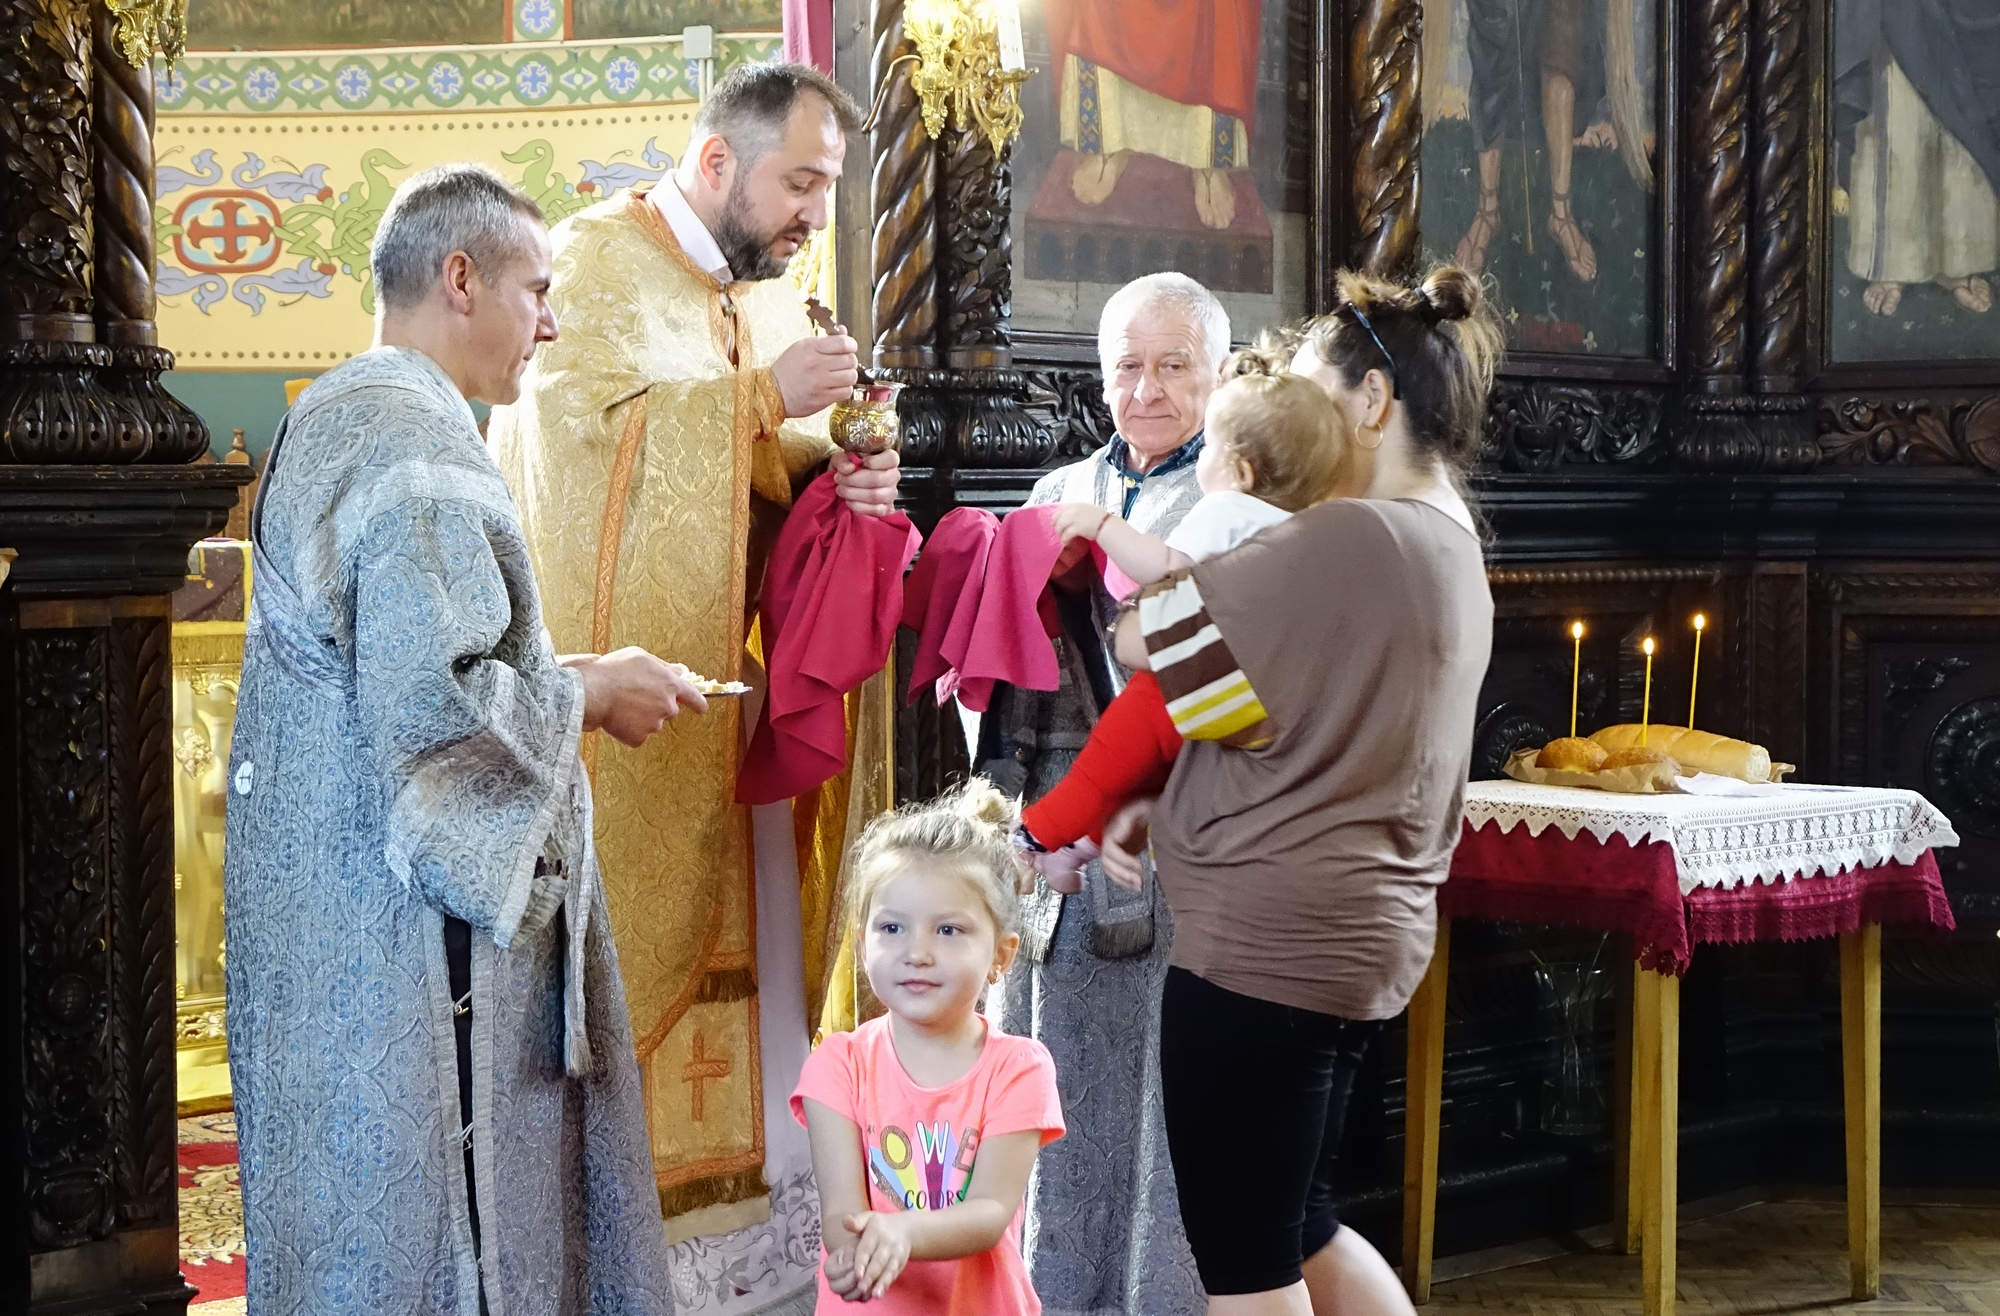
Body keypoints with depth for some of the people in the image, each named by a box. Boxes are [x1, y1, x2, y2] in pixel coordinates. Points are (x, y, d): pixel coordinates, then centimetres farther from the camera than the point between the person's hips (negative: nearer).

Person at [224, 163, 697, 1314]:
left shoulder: (328, 421, 15)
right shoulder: (421, 446, -18)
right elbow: (427, 703, -27)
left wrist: (551, 675, 17)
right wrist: (589, 694, -11)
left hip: (325, 905, 11)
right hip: (409, 933, -11)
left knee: (355, 1204, 16)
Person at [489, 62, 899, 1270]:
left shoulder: (770, 297, 17)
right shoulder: (602, 257, -6)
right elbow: (575, 417, -21)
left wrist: (837, 481, -3)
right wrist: (761, 395, -19)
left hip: (725, 679, 7)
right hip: (616, 689, -7)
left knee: (744, 938, 7)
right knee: (636, 937, -7)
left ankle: (744, 1185, 14)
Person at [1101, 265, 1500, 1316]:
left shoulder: (1348, 539, -19)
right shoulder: (1449, 546, 13)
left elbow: (1147, 636, -15)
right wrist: (1155, 796, 7)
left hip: (1266, 941, -10)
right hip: (1360, 930, 10)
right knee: (1297, 1227, 21)